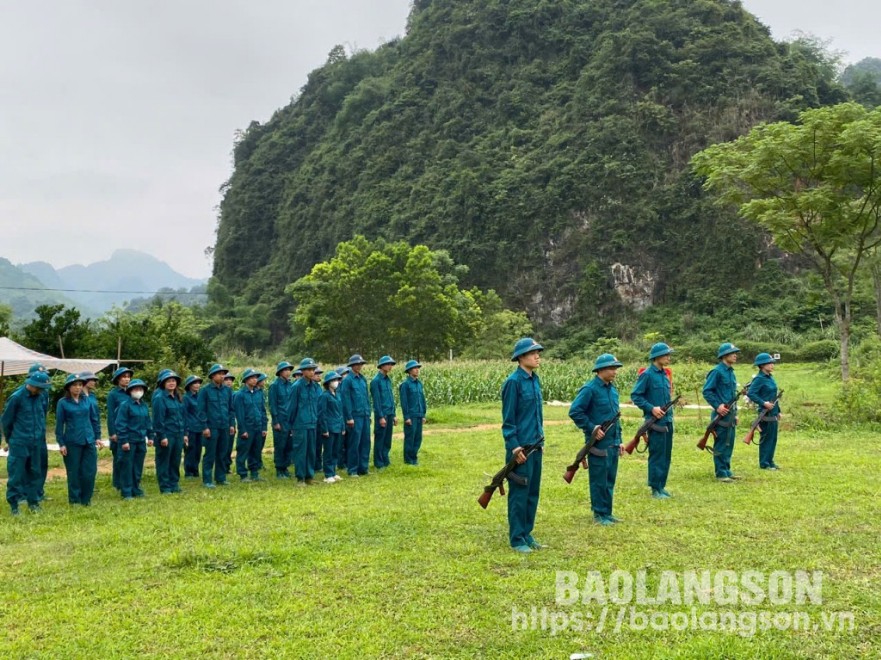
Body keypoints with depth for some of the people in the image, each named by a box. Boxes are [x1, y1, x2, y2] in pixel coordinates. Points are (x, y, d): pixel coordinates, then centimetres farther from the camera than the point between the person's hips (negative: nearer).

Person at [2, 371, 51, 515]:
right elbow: (5, 420, -3)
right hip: (19, 443, -5)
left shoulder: (39, 397, 2)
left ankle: (33, 501, 22)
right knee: (16, 474, -1)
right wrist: (10, 439, 8)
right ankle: (13, 504, 8)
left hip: (36, 443, 5)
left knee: (34, 472, 12)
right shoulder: (17, 397, -13)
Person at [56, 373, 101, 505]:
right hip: (72, 443, -3)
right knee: (74, 473, 5)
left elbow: (94, 419, 12)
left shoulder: (86, 400, 6)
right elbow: (59, 424, -2)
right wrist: (61, 443, -6)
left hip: (89, 441, 3)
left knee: (90, 471, 2)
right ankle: (75, 500, 17)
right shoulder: (63, 402, -3)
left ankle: (86, 499, 17)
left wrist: (97, 437, 9)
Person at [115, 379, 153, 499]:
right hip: (129, 441, -6)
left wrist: (150, 436, 13)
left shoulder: (144, 405, 10)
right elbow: (120, 424, -12)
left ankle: (136, 489, 23)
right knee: (127, 466, 1)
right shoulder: (125, 405, -10)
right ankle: (126, 492, 8)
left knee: (138, 466, 12)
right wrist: (124, 440, -16)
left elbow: (148, 422, 17)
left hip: (141, 440, 6)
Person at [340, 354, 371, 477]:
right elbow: (345, 400, -11)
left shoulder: (363, 379, 12)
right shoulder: (347, 380, -8)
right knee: (354, 444, -1)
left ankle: (363, 468, 17)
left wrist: (368, 413, 13)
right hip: (355, 416, -6)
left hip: (365, 416, 6)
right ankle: (352, 470, 8)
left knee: (365, 442, 8)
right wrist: (349, 418, -13)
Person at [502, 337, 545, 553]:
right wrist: (514, 446, -16)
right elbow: (508, 418, -13)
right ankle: (516, 539, 9)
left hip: (535, 446, 8)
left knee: (533, 492, 13)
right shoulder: (513, 382, -13)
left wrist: (541, 439, 15)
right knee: (519, 493, 0)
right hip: (521, 448, -8)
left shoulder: (535, 380, 11)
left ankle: (527, 534, 24)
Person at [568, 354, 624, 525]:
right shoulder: (590, 389, -13)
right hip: (598, 443, -8)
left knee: (610, 479, 14)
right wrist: (592, 428, -18)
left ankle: (607, 512, 24)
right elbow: (574, 412, -16)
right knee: (599, 481, 1)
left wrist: (619, 440, 17)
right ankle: (599, 514, 10)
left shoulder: (612, 389, 12)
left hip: (613, 443, 8)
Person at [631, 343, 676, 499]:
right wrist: (651, 408, -18)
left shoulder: (664, 374, 12)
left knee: (666, 455, 12)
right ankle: (655, 489, 4)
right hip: (656, 421, -8)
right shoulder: (647, 375, -11)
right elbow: (635, 396, -12)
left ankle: (661, 485, 21)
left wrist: (670, 412, 12)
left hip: (668, 421, 8)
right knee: (657, 455, -3)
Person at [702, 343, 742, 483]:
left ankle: (727, 471, 20)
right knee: (721, 445, -3)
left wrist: (735, 413, 19)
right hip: (721, 414, -9)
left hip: (731, 414, 9)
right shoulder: (717, 371, -11)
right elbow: (706, 391, -15)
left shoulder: (731, 372, 15)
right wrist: (717, 406, -20)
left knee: (729, 444, 13)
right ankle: (721, 473, 2)